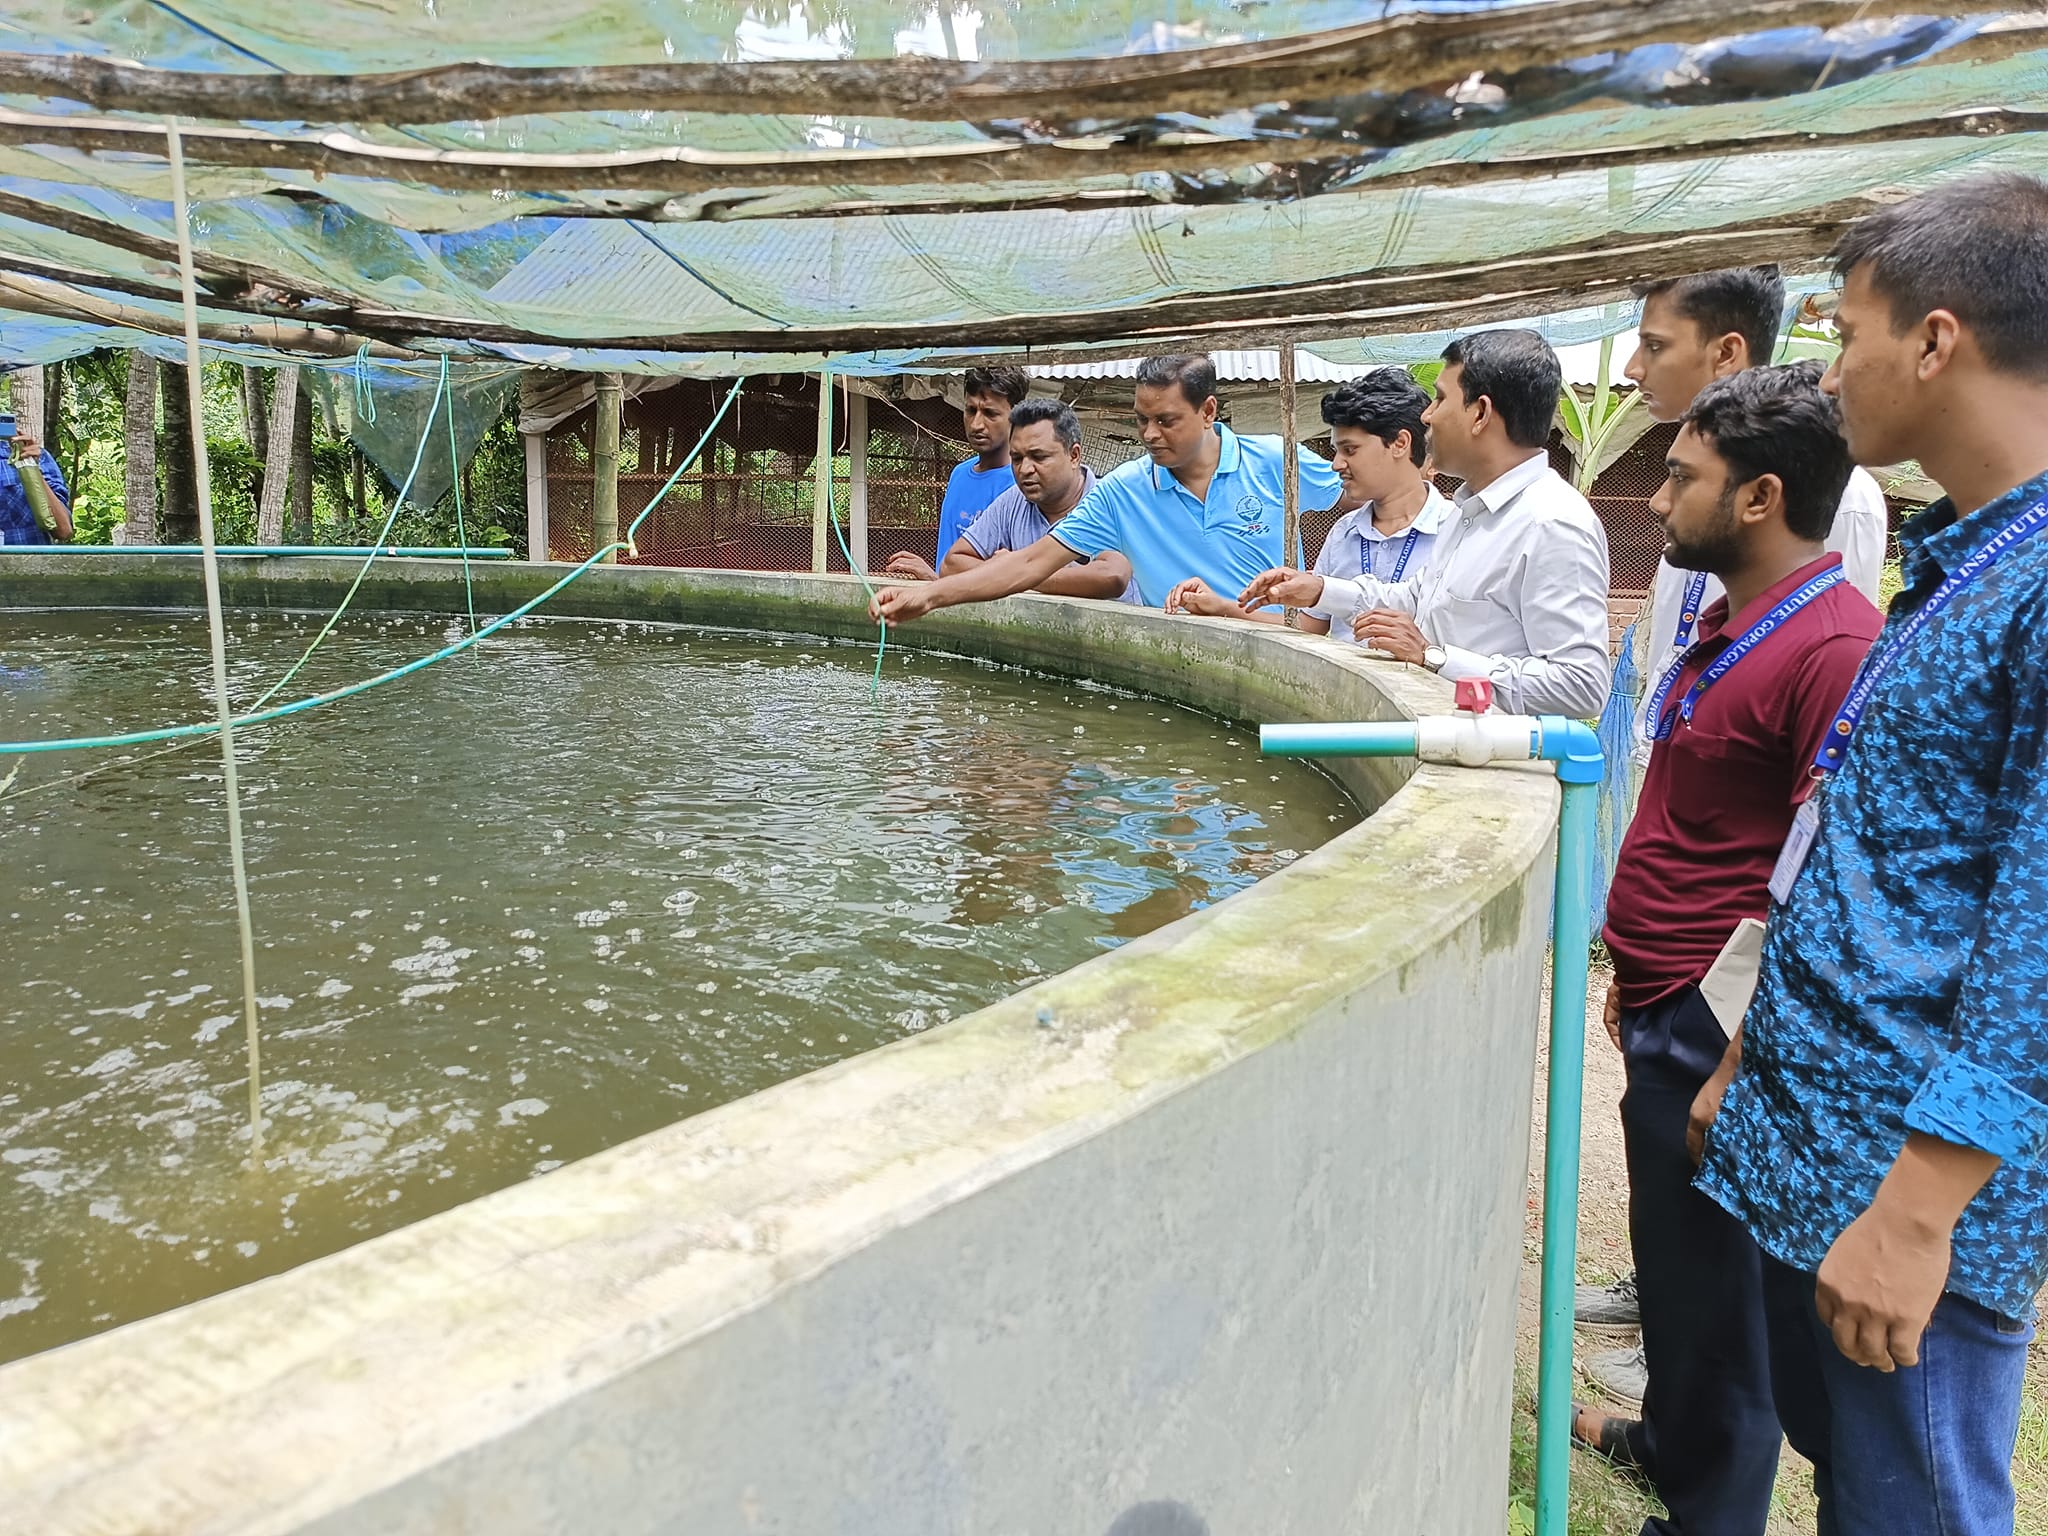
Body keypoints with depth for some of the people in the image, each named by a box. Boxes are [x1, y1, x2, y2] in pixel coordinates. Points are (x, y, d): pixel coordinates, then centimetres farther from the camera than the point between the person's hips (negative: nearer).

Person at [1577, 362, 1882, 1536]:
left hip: (1718, 1028, -9)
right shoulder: (1734, 623, 11)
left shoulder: (1832, 647, -20)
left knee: (1710, 1275, 7)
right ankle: (1671, 1438, 42)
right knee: (1672, 1251, 23)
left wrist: (1739, 1063, -22)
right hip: (1667, 1006, 9)